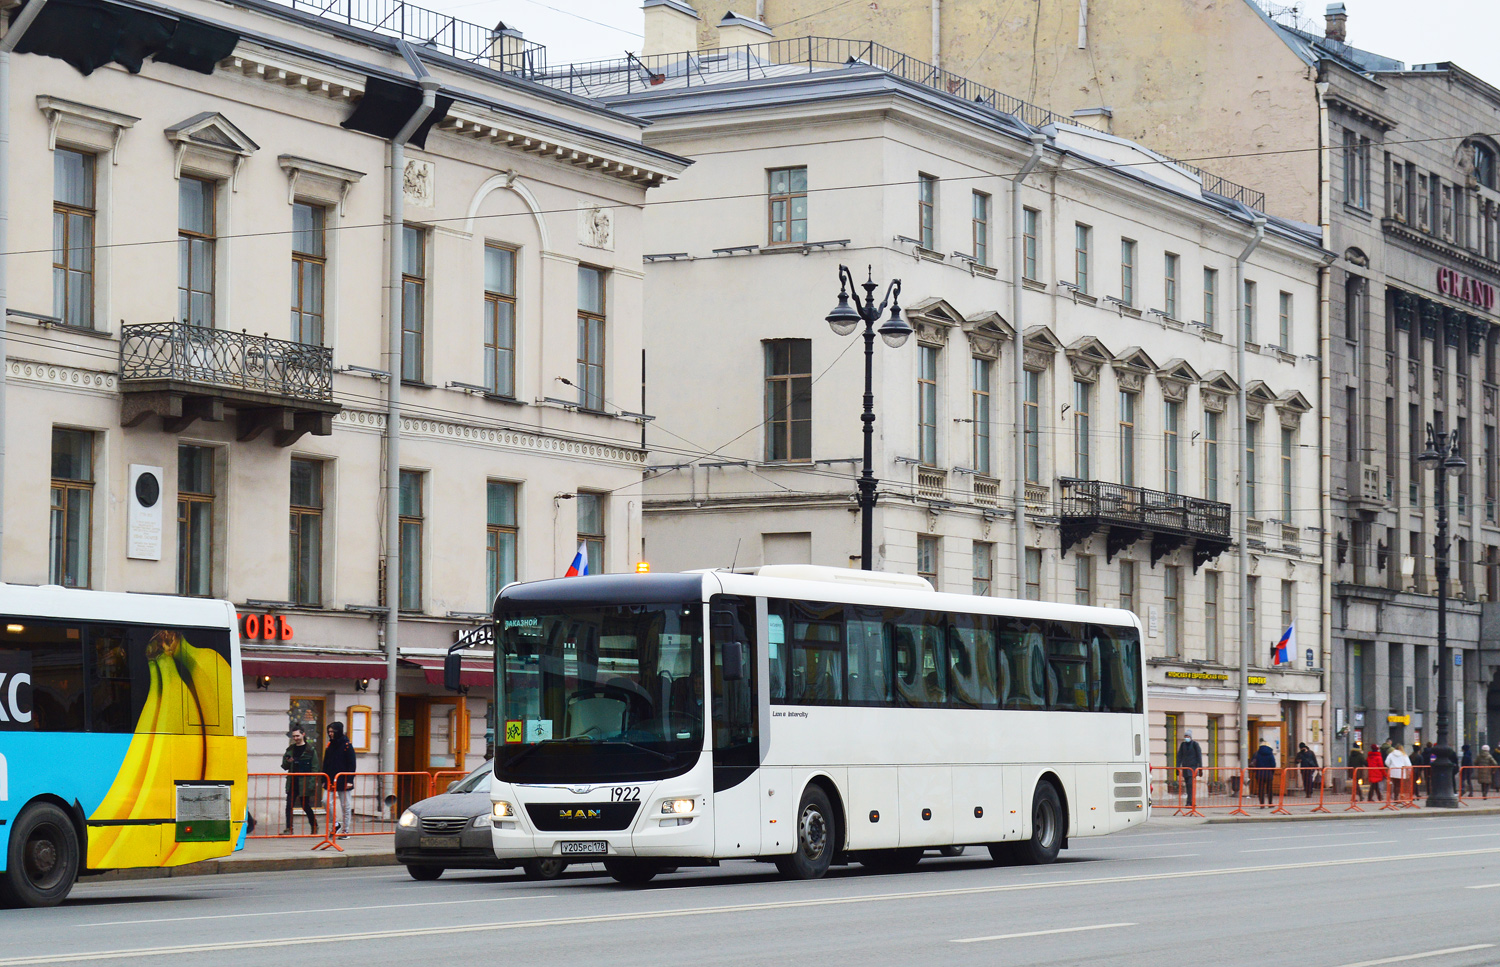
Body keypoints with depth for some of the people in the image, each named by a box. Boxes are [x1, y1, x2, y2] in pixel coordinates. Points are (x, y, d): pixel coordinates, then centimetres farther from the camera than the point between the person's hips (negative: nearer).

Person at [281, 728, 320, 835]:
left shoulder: (310, 750, -2)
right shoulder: (290, 749, 12)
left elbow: (314, 768, -4)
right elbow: (285, 767, 15)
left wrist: (313, 782, -13)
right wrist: (287, 761, -8)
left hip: (304, 783, -4)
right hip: (292, 782, 4)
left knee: (306, 806, 4)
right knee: (289, 806, -4)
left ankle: (315, 827, 22)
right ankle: (289, 829, -4)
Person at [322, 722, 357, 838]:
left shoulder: (347, 745, -6)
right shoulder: (330, 746, 9)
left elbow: (351, 764, -8)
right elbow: (326, 764, 13)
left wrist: (350, 780, -14)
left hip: (343, 781, -5)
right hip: (331, 780, 5)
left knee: (345, 806, 2)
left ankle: (346, 830, 10)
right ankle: (335, 824, 7)